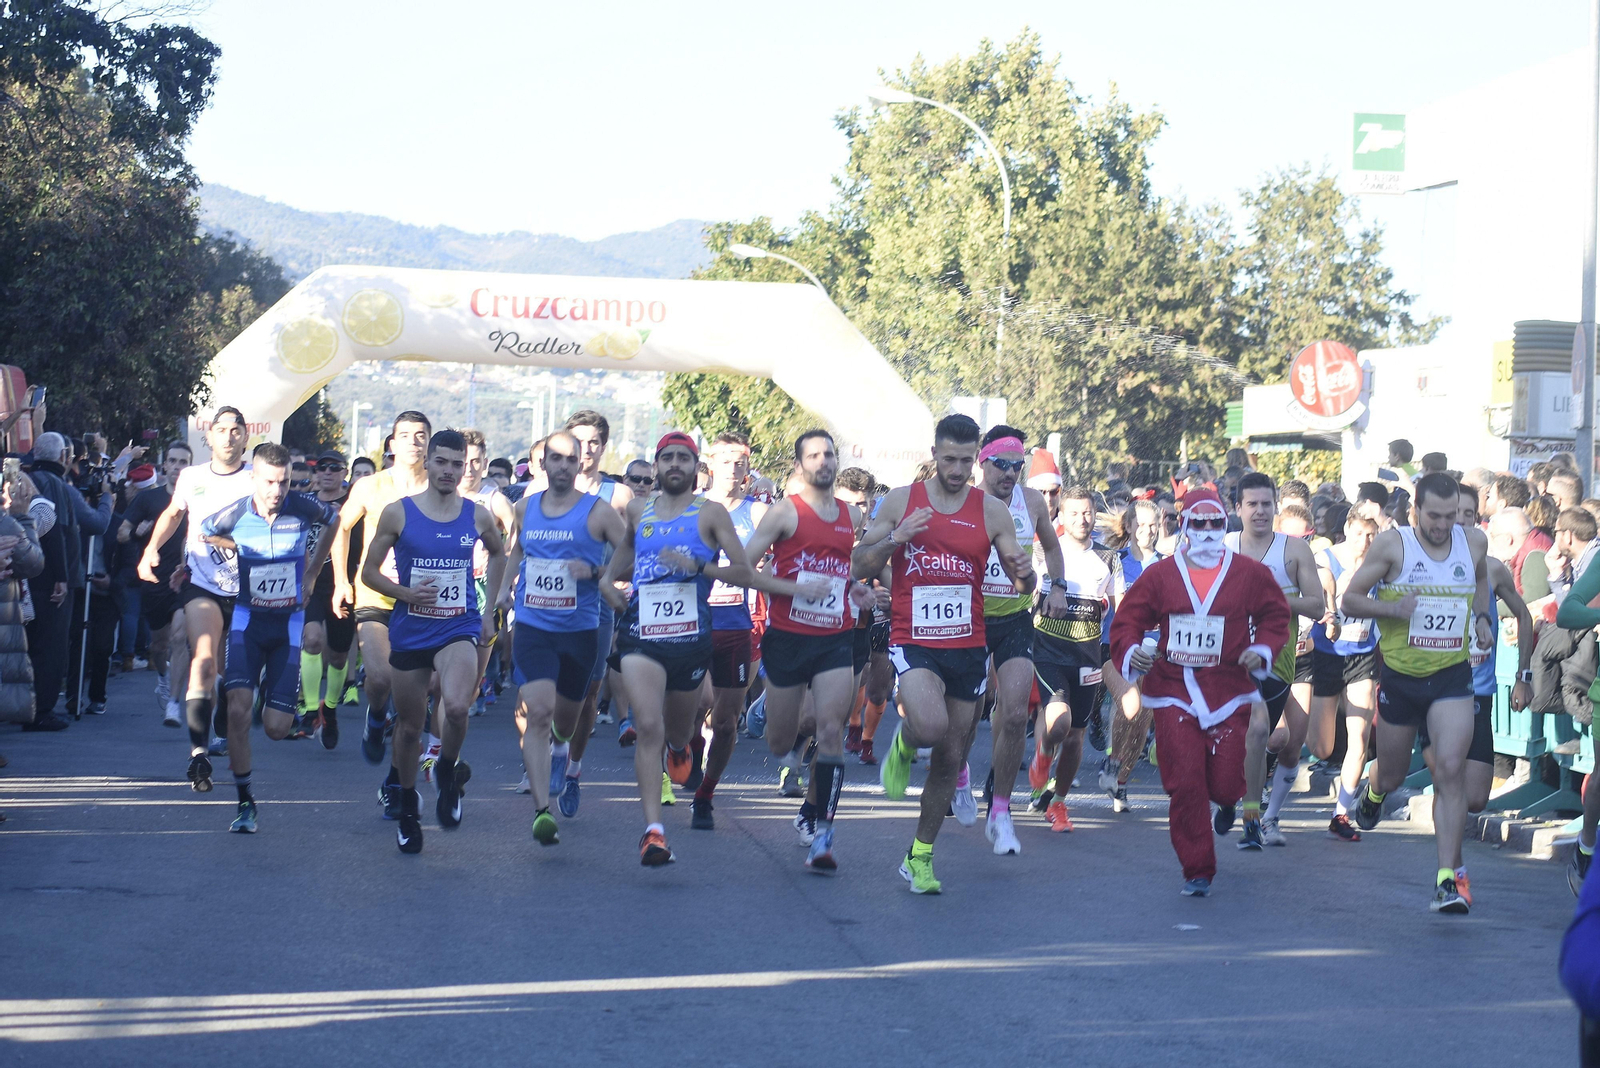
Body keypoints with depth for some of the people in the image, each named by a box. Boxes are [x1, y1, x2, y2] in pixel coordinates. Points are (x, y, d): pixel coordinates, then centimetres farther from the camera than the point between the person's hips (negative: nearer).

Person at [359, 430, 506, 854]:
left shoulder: (478, 516, 1)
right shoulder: (398, 512, -3)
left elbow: (498, 553, 22)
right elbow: (369, 572, 2)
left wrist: (491, 610, 16)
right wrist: (406, 593, -15)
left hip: (459, 630, -1)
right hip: (409, 631, 1)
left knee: (456, 707, -27)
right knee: (409, 726, 9)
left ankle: (448, 772, 3)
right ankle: (408, 805, 33)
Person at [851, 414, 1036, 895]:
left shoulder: (992, 511, 3)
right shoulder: (901, 502, 0)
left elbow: (1023, 585, 7)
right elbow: (859, 567, 0)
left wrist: (1025, 572, -18)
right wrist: (895, 538, -18)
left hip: (968, 647, 3)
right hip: (913, 642, -3)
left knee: (949, 758, 8)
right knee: (931, 725, -30)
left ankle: (920, 856, 23)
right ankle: (903, 745, 7)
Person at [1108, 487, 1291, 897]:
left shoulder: (1250, 574, 4)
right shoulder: (1160, 575, 3)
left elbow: (1276, 616, 14)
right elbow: (1128, 620, 5)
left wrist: (1263, 649, -4)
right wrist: (1130, 651, -15)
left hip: (1228, 692, 0)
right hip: (1173, 692, 0)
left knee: (1225, 784, -3)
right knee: (1184, 784, -8)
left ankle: (1226, 801, 40)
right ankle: (1197, 872, 5)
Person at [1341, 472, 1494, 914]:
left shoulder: (1474, 543, 1)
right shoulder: (1391, 544, -9)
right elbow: (1350, 599, -4)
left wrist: (1482, 616, 7)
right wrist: (1393, 608, -22)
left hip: (1452, 677, 1)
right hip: (1400, 675, -1)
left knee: (1450, 770, -16)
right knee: (1393, 773, 15)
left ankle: (1447, 880, -15)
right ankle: (1373, 793, 55)